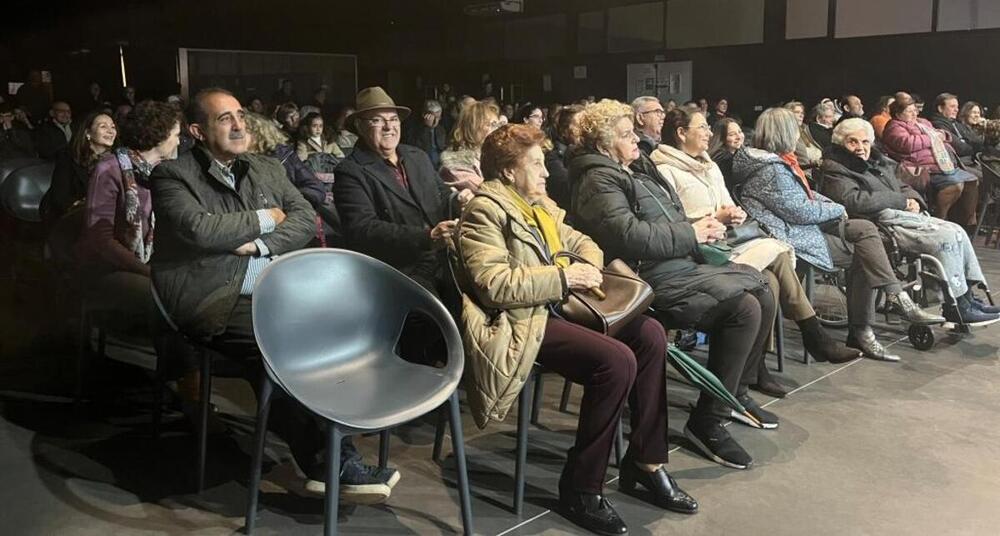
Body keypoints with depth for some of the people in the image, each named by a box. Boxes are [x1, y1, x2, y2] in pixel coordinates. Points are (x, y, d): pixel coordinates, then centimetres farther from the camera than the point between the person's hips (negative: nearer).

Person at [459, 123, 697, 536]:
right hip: (522, 323, -9)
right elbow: (493, 284, -23)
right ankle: (580, 488, -13)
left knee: (650, 335, -5)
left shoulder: (538, 203, 18)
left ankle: (646, 461, 5)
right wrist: (563, 277, -17)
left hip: (558, 307, 10)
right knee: (617, 361, -27)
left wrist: (590, 266, 2)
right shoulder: (485, 211, -11)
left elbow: (579, 241, 28)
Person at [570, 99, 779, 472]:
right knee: (743, 308, -22)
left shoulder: (637, 169, 19)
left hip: (682, 264, 10)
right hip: (653, 279, -10)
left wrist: (703, 226, 4)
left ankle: (737, 392, 17)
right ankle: (707, 422, -14)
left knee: (762, 291, 4)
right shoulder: (598, 180, -10)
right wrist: (690, 234, -15)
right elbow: (631, 234, -25)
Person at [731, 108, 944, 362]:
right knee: (862, 256, -6)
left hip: (801, 226, 10)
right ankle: (860, 333, 2)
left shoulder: (777, 162, 13)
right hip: (791, 237, -10)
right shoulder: (771, 170, -20)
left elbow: (805, 194, 21)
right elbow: (800, 211, -19)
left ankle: (898, 299, -5)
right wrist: (836, 210, -4)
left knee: (865, 228, 1)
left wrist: (831, 206, 5)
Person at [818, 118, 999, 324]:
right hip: (882, 225, -10)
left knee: (957, 231, -5)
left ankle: (968, 297, -1)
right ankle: (956, 307, -16)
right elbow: (854, 201, -20)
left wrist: (913, 200, 4)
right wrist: (901, 201, -13)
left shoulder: (875, 164, 26)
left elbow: (902, 187, 30)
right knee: (946, 237, -21)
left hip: (907, 216, 10)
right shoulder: (835, 172, -4)